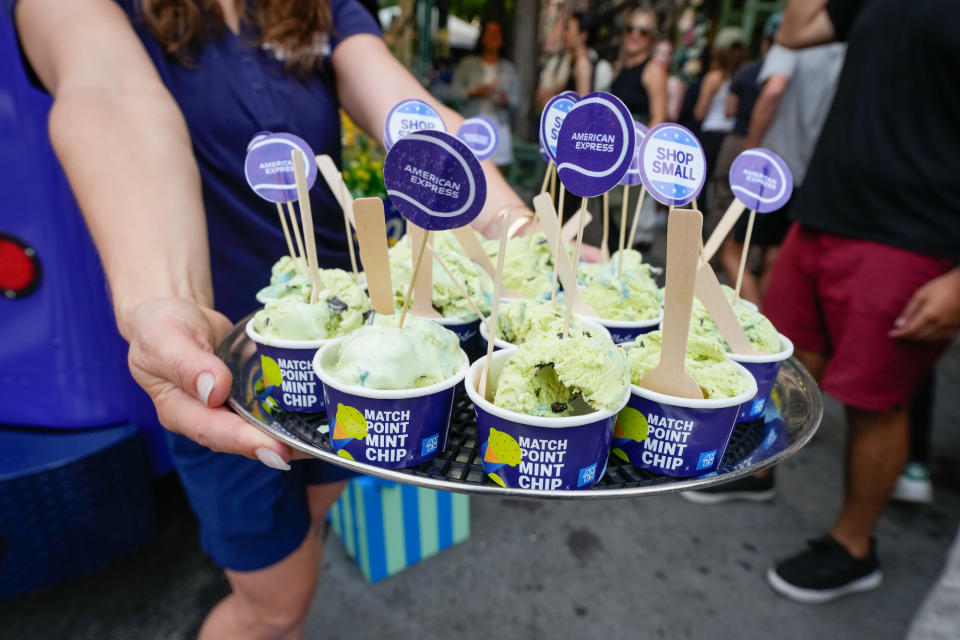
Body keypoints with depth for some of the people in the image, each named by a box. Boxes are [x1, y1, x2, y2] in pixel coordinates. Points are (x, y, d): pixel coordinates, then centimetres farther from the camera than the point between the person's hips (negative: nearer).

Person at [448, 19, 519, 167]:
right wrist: (475, 92, -13)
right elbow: (454, 91, 2)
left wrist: (506, 100, -11)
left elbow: (516, 96, 12)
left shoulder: (508, 68, 14)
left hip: (498, 127, 2)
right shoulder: (468, 64, 8)